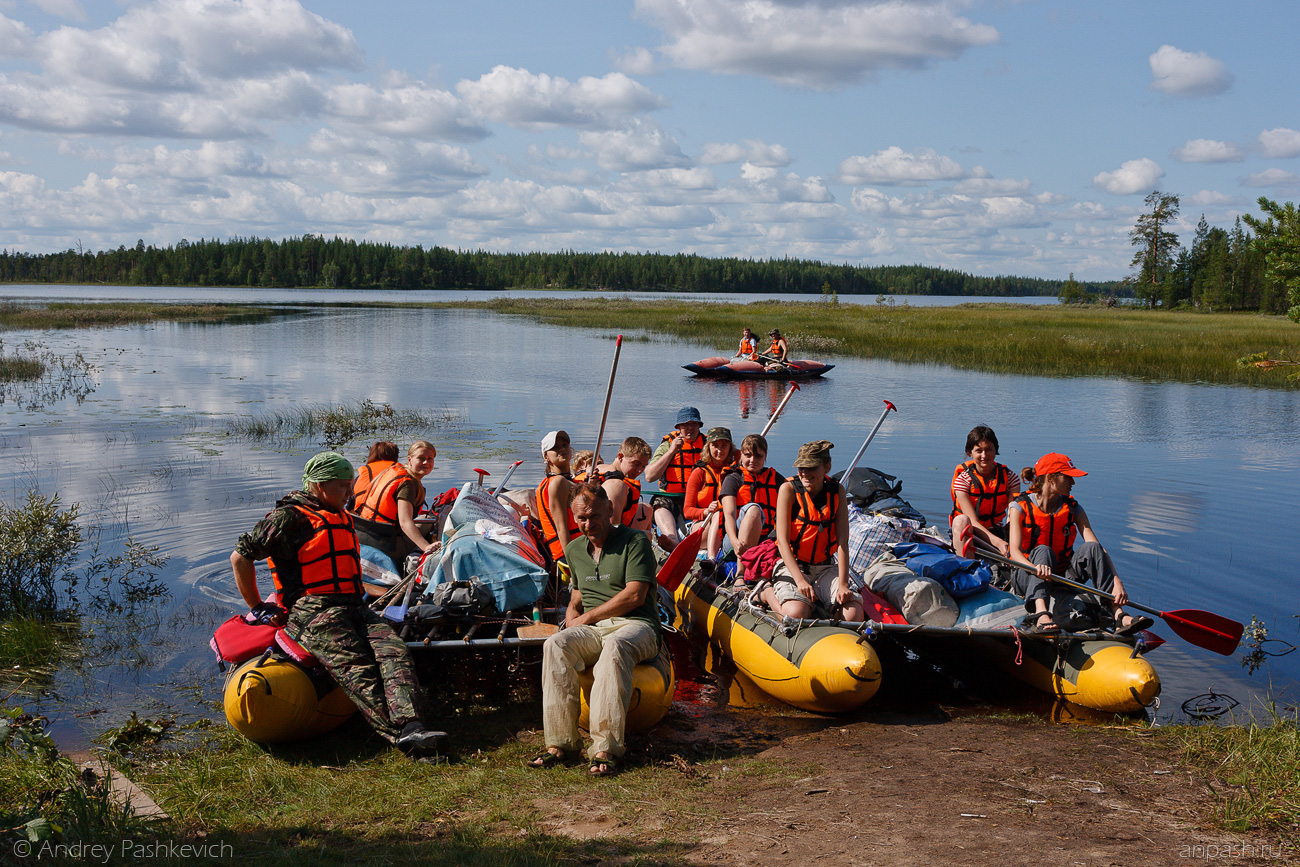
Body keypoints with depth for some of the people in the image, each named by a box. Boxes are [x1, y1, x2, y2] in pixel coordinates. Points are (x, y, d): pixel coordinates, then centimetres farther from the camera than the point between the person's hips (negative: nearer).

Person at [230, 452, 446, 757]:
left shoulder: (342, 518, 29)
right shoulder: (290, 517, 2)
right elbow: (240, 557, 2)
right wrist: (257, 608, 4)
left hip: (354, 607, 7)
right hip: (312, 611, -7)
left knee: (393, 651, -24)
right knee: (357, 667, -31)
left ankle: (410, 727, -42)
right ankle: (399, 732, -45)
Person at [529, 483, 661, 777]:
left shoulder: (635, 541, 0)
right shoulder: (575, 549, 21)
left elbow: (635, 596, -9)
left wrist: (587, 617, -6)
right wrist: (572, 614, 7)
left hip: (635, 625, -5)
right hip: (592, 631, 5)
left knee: (614, 647, -41)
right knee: (556, 645, -29)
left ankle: (606, 748, -43)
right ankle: (560, 741, -29)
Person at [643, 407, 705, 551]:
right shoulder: (667, 444, 9)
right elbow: (649, 476, -4)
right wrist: (672, 451, -9)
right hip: (671, 497, 0)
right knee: (659, 503, -34)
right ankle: (673, 540, -59)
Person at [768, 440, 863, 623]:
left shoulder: (837, 491, 0)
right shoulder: (789, 489, -10)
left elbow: (842, 541, -5)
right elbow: (782, 540, -15)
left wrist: (843, 584, -18)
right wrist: (800, 580, -27)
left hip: (826, 568, 3)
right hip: (792, 566, -3)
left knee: (854, 614, -20)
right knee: (797, 614, -31)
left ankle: (817, 599, 9)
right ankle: (770, 594, 3)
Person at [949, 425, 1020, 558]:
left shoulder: (1010, 477, -2)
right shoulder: (962, 480, -10)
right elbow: (972, 521, -20)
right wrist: (998, 542, -37)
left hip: (997, 532, 3)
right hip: (969, 537, -2)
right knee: (961, 520, -36)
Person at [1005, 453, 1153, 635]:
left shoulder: (1072, 509, 3)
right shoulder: (1020, 507, -8)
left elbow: (1097, 549, -10)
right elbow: (1015, 552, -22)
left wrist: (1116, 581, -27)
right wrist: (1036, 568, -45)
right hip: (1026, 578, -3)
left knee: (1090, 548, -21)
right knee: (1043, 551, -33)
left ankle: (1119, 616, -36)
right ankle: (1041, 616, -58)